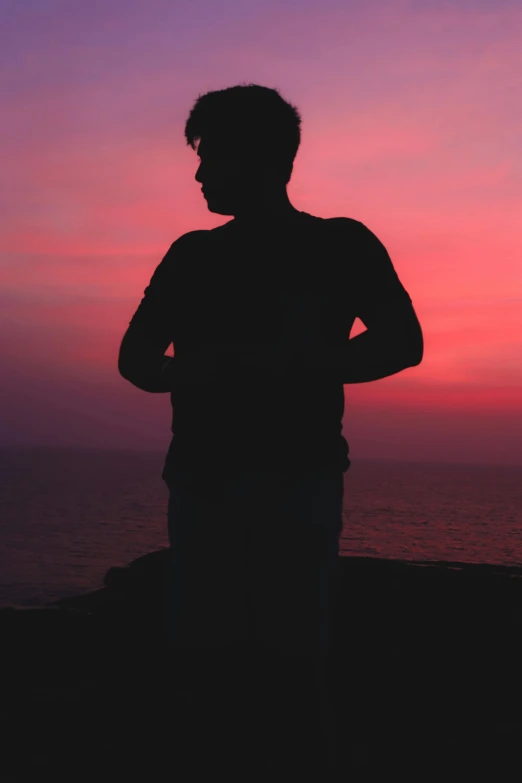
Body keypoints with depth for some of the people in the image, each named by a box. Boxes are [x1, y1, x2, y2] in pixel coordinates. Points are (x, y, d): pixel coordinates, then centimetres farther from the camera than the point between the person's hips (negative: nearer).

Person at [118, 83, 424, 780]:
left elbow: (402, 342, -3)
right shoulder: (192, 255, 20)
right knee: (207, 651, -1)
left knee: (290, 661, -9)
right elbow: (135, 357, 16)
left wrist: (283, 368, -15)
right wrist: (188, 372, -8)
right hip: (202, 477, 4)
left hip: (295, 479, -4)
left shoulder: (339, 245, 8)